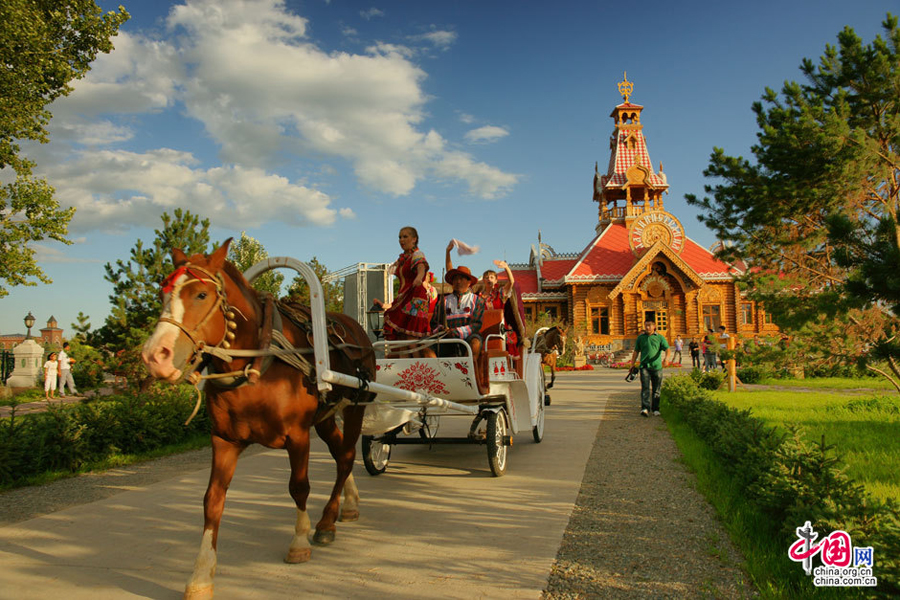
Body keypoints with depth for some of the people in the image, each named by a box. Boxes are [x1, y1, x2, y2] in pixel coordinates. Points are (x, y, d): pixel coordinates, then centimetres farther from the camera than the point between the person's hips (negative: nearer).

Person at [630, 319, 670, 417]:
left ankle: (655, 409, 18)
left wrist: (666, 357, -24)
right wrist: (632, 364, 11)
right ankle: (645, 409, -18)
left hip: (657, 366, 0)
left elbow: (667, 349, -4)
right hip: (644, 366, 0)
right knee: (645, 388, -11)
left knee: (656, 389, 6)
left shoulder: (660, 337, 7)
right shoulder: (640, 337, 11)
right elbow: (636, 352, 17)